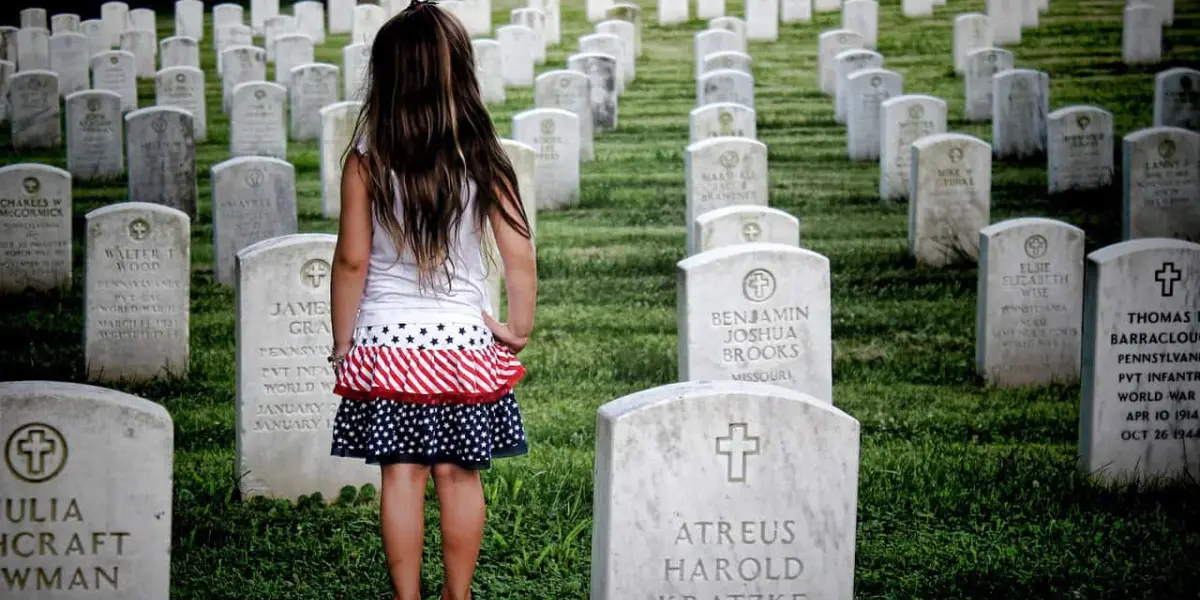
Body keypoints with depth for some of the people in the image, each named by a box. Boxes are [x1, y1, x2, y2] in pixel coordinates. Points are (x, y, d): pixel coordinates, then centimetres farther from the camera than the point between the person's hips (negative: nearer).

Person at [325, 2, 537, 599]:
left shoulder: (367, 160, -9)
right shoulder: (482, 160, -6)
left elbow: (352, 262, -6)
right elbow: (520, 256, -5)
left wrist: (342, 343, 5)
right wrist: (518, 327, 9)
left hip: (386, 341, -1)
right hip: (465, 339, 1)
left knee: (401, 474, 4)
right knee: (459, 473, 9)